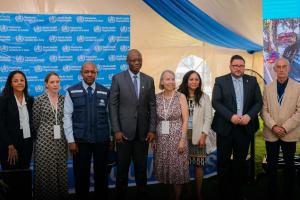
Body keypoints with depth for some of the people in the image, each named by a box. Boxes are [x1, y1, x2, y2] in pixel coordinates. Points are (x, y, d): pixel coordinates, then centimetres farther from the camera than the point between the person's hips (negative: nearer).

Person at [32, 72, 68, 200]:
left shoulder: (64, 99, 6)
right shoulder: (39, 100, -2)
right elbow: (35, 122, 2)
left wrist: (68, 138, 11)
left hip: (61, 140, 3)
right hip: (45, 140, -3)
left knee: (61, 170, 7)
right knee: (45, 171, 1)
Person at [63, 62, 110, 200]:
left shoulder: (105, 92, 4)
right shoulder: (72, 92, -1)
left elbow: (109, 116, 5)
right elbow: (67, 117, -3)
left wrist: (111, 138, 5)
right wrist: (71, 141, -7)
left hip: (102, 140, 2)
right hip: (81, 140, -1)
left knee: (101, 173, 10)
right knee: (81, 174, 7)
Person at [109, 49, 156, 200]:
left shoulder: (149, 80, 8)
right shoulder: (118, 78, 0)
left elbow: (152, 106, 7)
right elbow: (113, 105, -3)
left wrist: (152, 130, 0)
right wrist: (116, 130, -9)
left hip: (143, 132, 2)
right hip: (124, 131, -2)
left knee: (141, 168, 9)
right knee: (122, 168, 6)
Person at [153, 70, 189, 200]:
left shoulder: (180, 97, -4)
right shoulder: (157, 98, 4)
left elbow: (185, 120, -6)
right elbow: (154, 120, 7)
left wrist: (182, 140, -12)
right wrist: (153, 138, 2)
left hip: (176, 137, -3)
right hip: (161, 139, 3)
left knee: (177, 169, 2)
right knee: (165, 168, 8)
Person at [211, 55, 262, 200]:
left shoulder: (252, 81, 7)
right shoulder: (220, 81, 0)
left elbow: (258, 102, 4)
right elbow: (216, 102, -8)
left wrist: (249, 116, -13)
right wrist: (231, 116, -19)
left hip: (245, 127, 2)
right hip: (225, 127, -2)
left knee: (240, 161, 11)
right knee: (223, 161, 6)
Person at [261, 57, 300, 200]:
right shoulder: (268, 88, 6)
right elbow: (264, 111, 2)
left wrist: (285, 127, -14)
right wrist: (273, 126, -12)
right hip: (271, 133, 2)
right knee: (271, 165, 8)